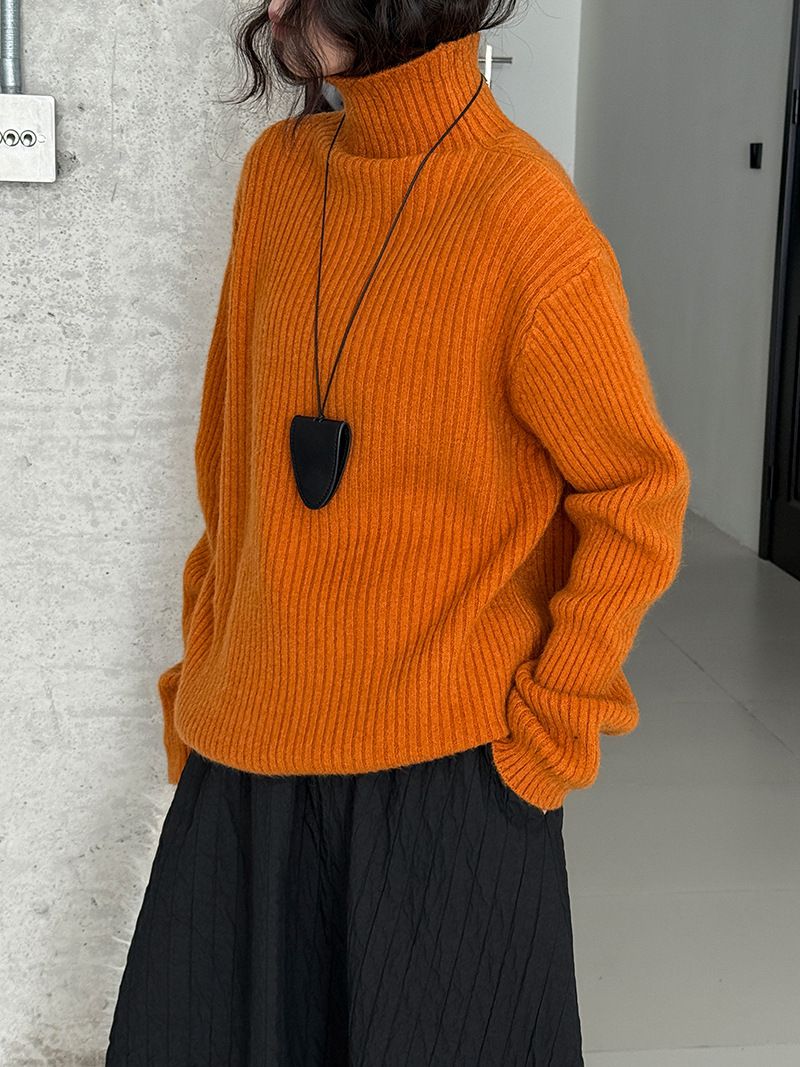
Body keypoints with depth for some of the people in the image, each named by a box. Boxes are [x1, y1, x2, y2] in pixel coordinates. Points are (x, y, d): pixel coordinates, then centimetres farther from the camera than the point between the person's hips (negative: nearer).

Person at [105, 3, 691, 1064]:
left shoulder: (532, 227, -15)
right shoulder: (276, 173, 3)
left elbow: (639, 491, -7)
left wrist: (556, 720, -8)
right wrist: (209, 664, 11)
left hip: (455, 767, -5)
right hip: (251, 747, 6)